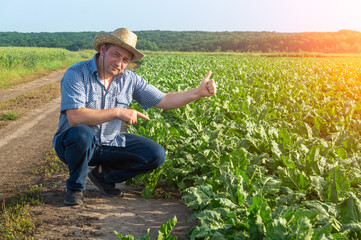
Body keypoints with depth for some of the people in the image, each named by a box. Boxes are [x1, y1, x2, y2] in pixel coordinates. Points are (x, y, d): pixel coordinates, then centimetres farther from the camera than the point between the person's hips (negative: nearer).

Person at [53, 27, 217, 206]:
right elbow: (74, 118, -29)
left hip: (109, 144, 5)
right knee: (81, 134, -40)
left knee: (156, 155, -10)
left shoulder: (129, 80, -2)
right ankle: (75, 187, -11)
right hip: (72, 143, -4)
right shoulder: (76, 74, -17)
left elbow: (164, 101, 3)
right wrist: (117, 112, -30)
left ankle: (104, 174, 9)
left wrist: (199, 92, -9)